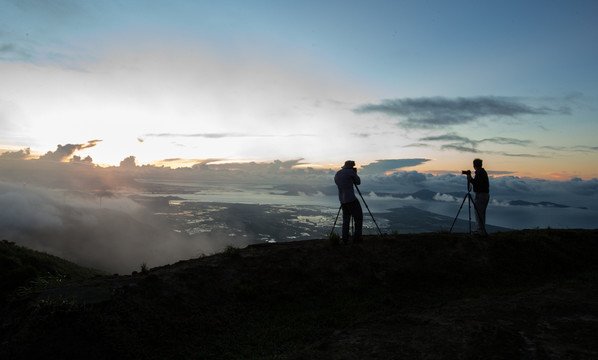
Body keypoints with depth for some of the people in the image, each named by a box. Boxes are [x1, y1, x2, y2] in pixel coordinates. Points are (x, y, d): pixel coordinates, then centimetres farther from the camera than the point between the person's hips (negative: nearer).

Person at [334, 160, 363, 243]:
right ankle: (357, 237, 1)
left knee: (346, 218, 15)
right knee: (358, 217, 4)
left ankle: (345, 238, 8)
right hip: (351, 199, -7)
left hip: (342, 199, 7)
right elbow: (358, 182, 3)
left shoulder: (337, 174, 11)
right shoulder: (350, 172, -8)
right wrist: (355, 173, 17)